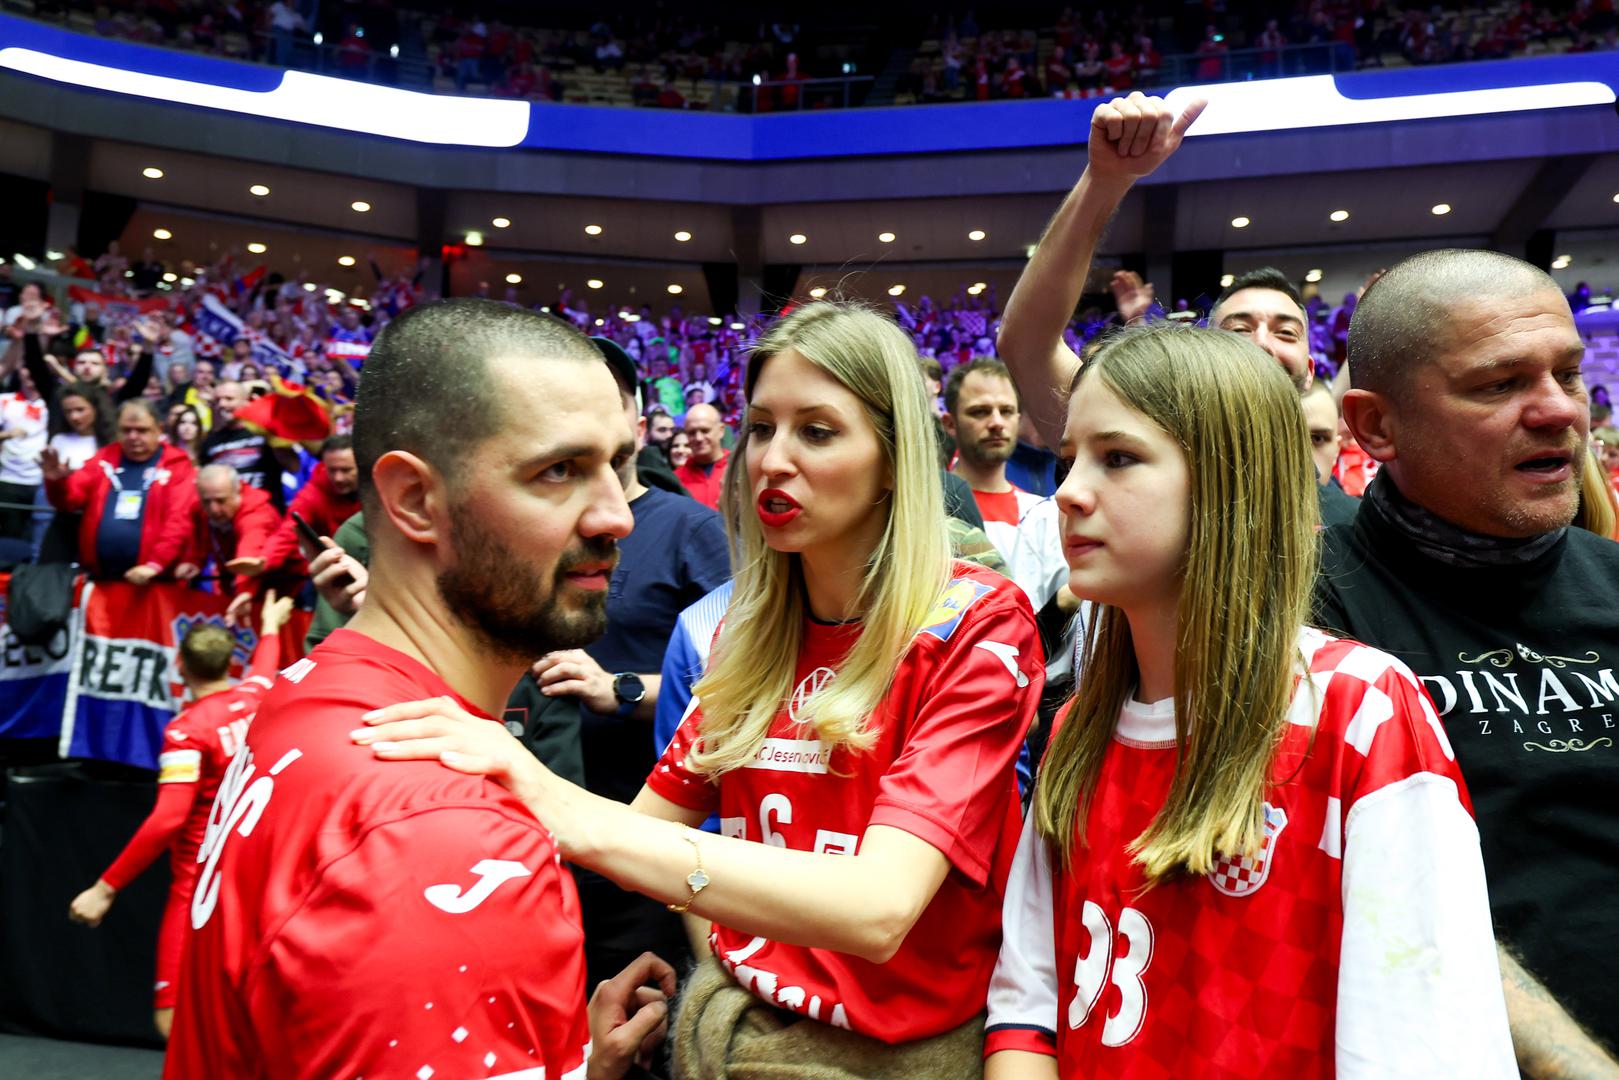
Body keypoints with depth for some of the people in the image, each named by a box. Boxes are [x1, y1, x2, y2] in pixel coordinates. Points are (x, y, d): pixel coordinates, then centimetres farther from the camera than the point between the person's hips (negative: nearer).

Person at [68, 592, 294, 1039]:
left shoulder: (186, 729, -15)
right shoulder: (255, 696, 2)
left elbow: (167, 820, -23)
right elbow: (265, 662, 27)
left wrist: (105, 887, -18)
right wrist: (271, 623, 47)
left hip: (200, 888, -7)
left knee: (174, 1020, -4)